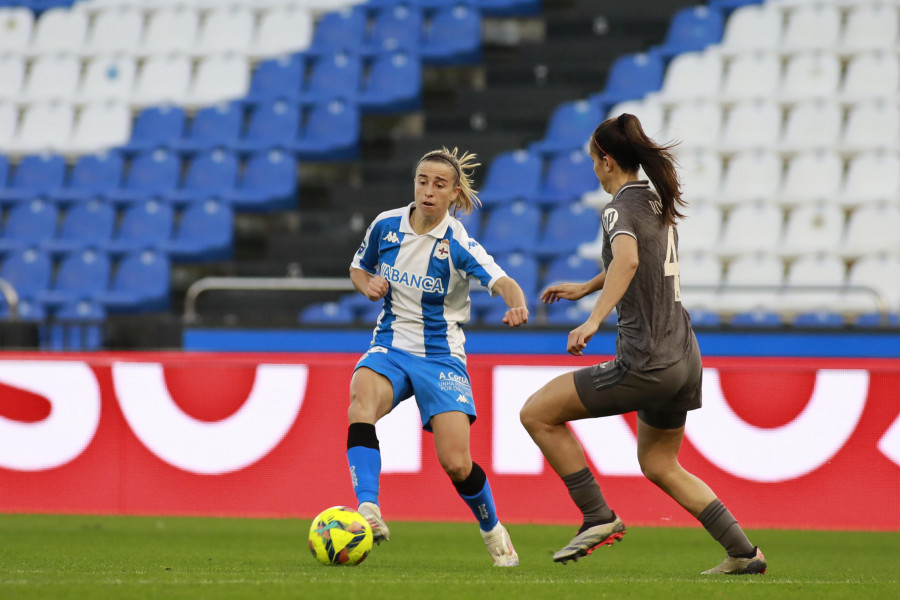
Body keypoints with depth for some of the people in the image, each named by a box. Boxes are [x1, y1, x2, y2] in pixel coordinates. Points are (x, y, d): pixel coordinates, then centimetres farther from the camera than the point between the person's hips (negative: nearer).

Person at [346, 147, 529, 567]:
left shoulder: (457, 244, -13)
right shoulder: (386, 225, -1)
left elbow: (503, 283, -28)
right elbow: (358, 269, 18)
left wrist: (517, 307, -52)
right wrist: (368, 286, -6)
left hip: (440, 357, -2)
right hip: (389, 347, 2)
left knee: (456, 464, -10)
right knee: (362, 398, -33)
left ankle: (493, 530, 22)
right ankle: (368, 512, -44)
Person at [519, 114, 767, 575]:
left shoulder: (621, 208, -12)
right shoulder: (658, 203, 14)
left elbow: (627, 260, -34)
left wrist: (594, 319, -44)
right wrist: (585, 288, 40)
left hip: (645, 364, -9)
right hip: (684, 359, 9)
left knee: (537, 413, -1)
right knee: (658, 464, 25)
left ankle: (598, 517, 1)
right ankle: (743, 553, 22)